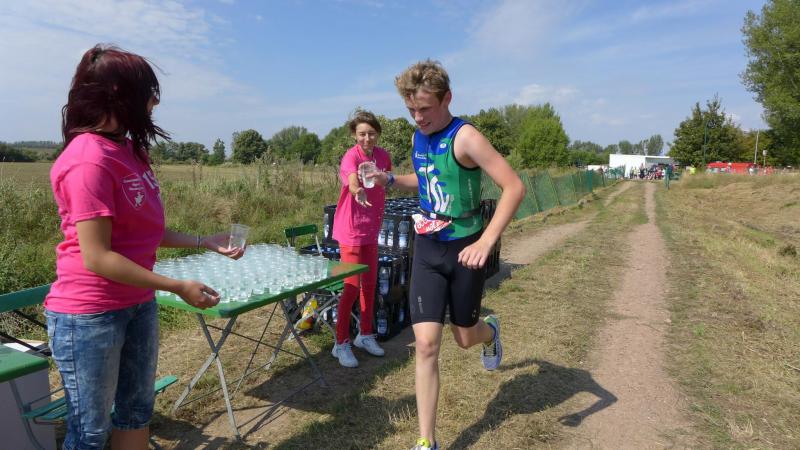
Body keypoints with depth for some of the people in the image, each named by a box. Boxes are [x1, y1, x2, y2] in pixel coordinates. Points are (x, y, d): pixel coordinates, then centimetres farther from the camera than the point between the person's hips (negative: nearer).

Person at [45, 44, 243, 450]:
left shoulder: (129, 150, 6)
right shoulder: (89, 160, -21)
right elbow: (97, 257, -23)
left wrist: (205, 242, 5)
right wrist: (177, 287, -20)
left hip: (139, 305, 8)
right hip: (89, 315, -8)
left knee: (137, 411, 21)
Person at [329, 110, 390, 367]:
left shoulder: (383, 156, 1)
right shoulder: (351, 157, -19)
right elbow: (352, 181, -42)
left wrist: (378, 219, 12)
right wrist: (358, 192, -65)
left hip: (371, 229, 6)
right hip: (351, 229, -6)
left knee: (370, 284, 13)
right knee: (351, 286, -4)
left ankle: (365, 335, 29)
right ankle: (341, 344, 11)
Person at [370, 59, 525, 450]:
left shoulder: (465, 137, -18)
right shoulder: (418, 137, 4)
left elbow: (515, 187, -23)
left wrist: (487, 241, -33)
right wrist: (389, 179, 4)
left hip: (464, 248, -5)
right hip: (427, 248, 5)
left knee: (465, 337, 13)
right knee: (426, 344, -2)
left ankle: (491, 331, 53)